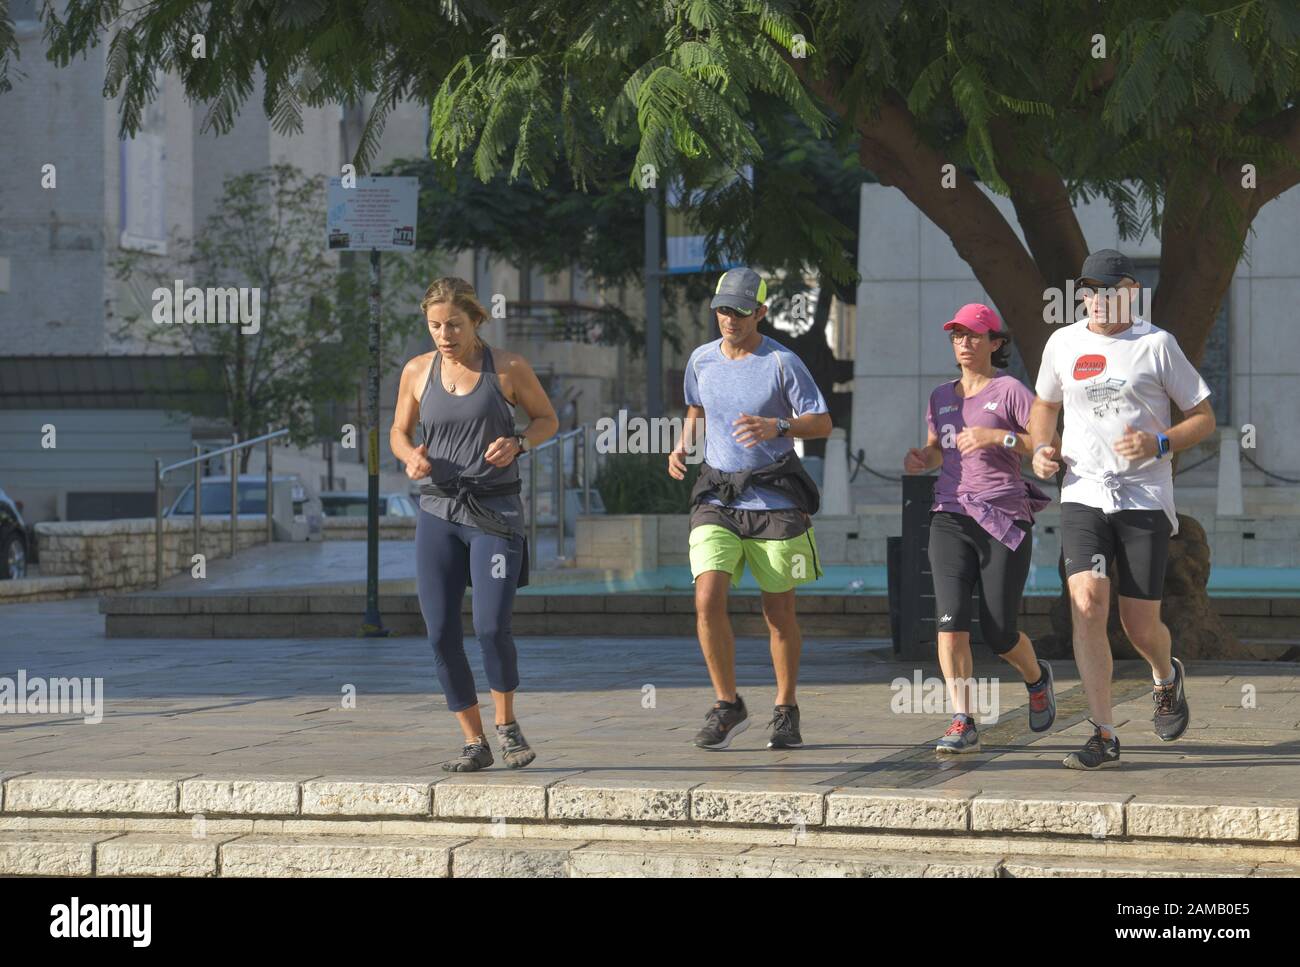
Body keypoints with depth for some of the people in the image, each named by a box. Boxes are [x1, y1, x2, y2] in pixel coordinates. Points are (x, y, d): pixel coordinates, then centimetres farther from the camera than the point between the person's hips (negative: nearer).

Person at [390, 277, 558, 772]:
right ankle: (474, 743, 11)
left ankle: (506, 722, 10)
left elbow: (547, 419, 9)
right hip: (438, 513, 3)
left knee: (492, 627, -17)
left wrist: (516, 444, -12)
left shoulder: (509, 367, -3)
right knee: (441, 635, -4)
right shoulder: (417, 371, 4)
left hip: (496, 513, -3)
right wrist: (410, 457, -7)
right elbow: (399, 432, 16)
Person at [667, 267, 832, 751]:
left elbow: (822, 423, -6)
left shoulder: (783, 363, -7)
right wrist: (683, 445, 5)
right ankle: (727, 705, 0)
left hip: (774, 498, -2)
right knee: (708, 598, -14)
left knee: (779, 609, 5)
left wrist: (776, 427, -24)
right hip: (716, 497, 3)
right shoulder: (701, 359, 5)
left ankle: (786, 710, 22)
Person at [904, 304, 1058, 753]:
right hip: (951, 517, 4)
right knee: (950, 620, -15)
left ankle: (1036, 677, 33)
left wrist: (998, 436, -20)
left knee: (999, 634, -1)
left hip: (1004, 519, -4)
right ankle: (963, 723, -14)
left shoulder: (1010, 391, -1)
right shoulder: (941, 397, 15)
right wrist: (920, 459, 8)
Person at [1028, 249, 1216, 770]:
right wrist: (1041, 449, 6)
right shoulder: (1063, 344, 8)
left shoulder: (1156, 344, -2)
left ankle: (1167, 676, 38)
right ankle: (1104, 737, -12)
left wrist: (1159, 443, -16)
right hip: (1083, 497, 2)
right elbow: (1045, 404, 26)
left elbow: (1204, 418, 2)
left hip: (1145, 499, -2)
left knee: (1140, 626, 0)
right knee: (1087, 607, -16)